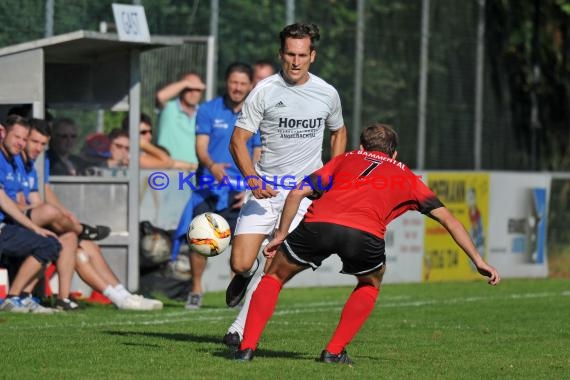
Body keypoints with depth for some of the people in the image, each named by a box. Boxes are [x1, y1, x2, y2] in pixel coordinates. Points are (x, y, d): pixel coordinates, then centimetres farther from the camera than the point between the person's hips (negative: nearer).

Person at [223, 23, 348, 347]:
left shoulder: (327, 94, 4)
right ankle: (247, 275, 30)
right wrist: (253, 179, -20)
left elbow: (339, 132, 24)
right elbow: (238, 141, -4)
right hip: (265, 189, -1)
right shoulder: (265, 91, -4)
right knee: (241, 263, -8)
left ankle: (242, 328, -1)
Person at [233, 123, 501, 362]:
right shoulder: (405, 177, 33)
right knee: (369, 286, 33)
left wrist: (280, 235, 27)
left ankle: (247, 347, 9)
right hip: (364, 234, 0)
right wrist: (479, 261, 39)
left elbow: (297, 193, 21)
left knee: (274, 276, 23)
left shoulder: (345, 160, 34)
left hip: (317, 224, 0)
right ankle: (334, 351, 21)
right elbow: (448, 219, 35)